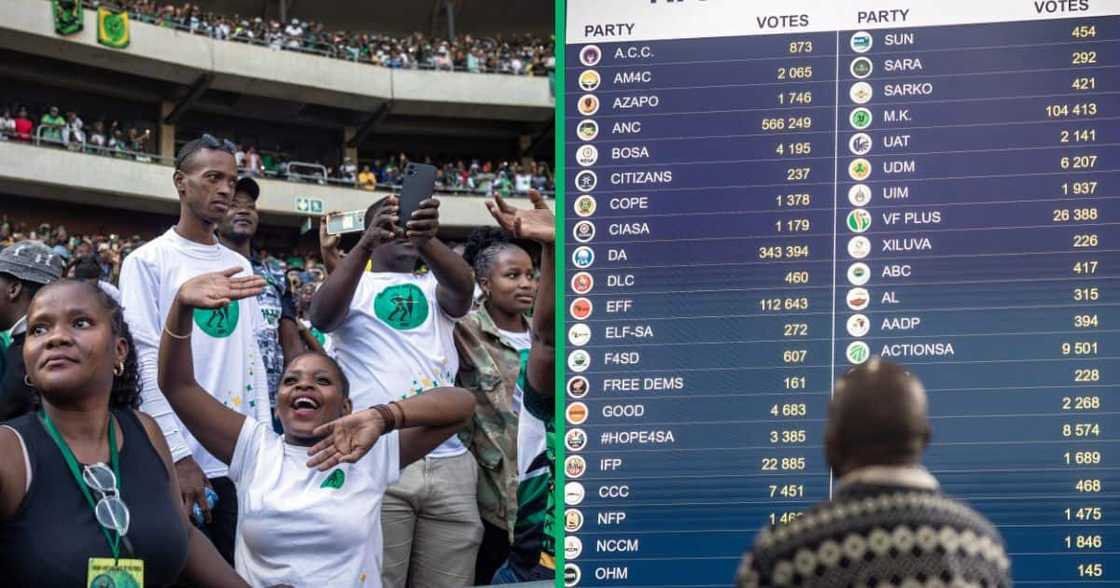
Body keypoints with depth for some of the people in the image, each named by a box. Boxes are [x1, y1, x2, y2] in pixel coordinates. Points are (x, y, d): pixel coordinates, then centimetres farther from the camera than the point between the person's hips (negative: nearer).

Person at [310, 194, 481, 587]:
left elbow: (463, 287, -10)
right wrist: (364, 245, -32)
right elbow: (321, 316, -17)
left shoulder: (435, 289, 15)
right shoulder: (353, 286, 7)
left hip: (450, 463, 3)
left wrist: (426, 239, -31)